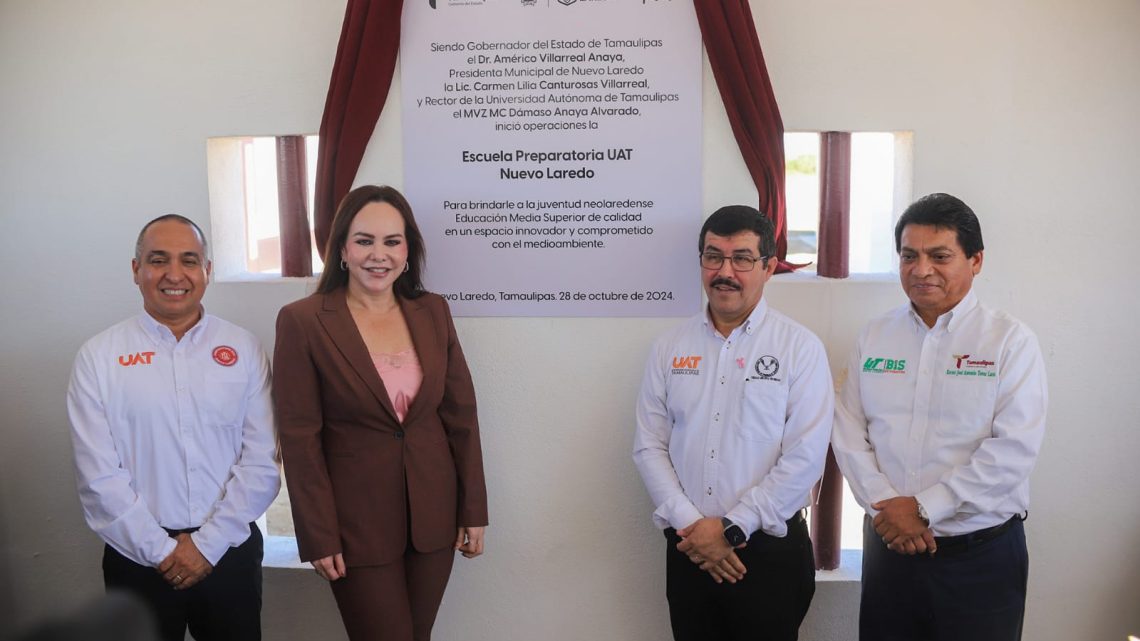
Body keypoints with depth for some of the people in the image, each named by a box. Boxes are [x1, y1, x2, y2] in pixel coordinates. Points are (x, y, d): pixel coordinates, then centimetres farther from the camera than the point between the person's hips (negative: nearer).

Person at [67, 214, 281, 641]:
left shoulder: (243, 349, -1)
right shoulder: (99, 358, -3)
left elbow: (261, 462, -5)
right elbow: (98, 476, -7)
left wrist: (207, 544, -9)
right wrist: (161, 550, -10)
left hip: (230, 551, 1)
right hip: (138, 558, -1)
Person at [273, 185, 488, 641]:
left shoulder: (433, 311, 2)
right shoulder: (302, 321, -9)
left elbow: (461, 413, 4)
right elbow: (300, 436, -9)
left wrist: (473, 510, 3)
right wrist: (319, 536, -9)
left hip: (434, 514, 4)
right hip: (358, 521, -3)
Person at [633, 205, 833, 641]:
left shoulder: (800, 348, -6)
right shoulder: (669, 348, 4)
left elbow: (805, 457, -12)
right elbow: (649, 447, 2)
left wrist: (732, 528, -13)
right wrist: (690, 524, -9)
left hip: (769, 549, -2)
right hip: (688, 548, 3)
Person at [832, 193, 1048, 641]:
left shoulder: (1011, 341, -5)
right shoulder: (875, 336, 5)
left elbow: (1014, 450, -14)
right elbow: (848, 432, 2)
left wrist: (923, 508, -16)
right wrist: (885, 505, -11)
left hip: (982, 554, -3)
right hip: (888, 545, 3)